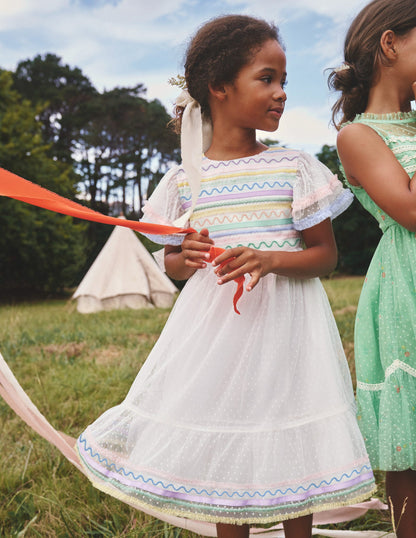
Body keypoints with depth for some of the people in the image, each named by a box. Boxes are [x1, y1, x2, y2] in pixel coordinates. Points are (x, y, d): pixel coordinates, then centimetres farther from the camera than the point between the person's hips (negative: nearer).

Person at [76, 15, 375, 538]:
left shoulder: (295, 168, -1)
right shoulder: (185, 178, 2)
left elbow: (325, 254, -1)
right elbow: (170, 261, 11)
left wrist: (268, 259, -19)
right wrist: (189, 257, -13)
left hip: (284, 321, -1)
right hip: (214, 324, 1)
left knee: (292, 454, 6)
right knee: (222, 450, 11)